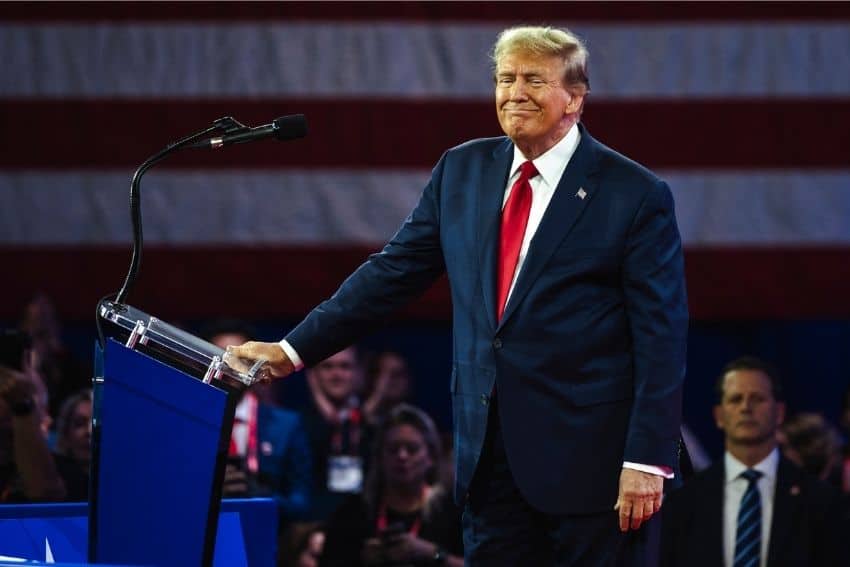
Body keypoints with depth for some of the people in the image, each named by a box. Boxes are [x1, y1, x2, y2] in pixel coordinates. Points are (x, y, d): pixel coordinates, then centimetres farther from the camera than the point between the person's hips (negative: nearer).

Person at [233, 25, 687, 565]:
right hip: (490, 455, 5)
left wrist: (648, 460, -13)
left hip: (590, 458, -5)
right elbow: (392, 272, 13)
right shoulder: (462, 171, 10)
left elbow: (661, 339, -7)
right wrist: (293, 351, 6)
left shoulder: (636, 196, -5)